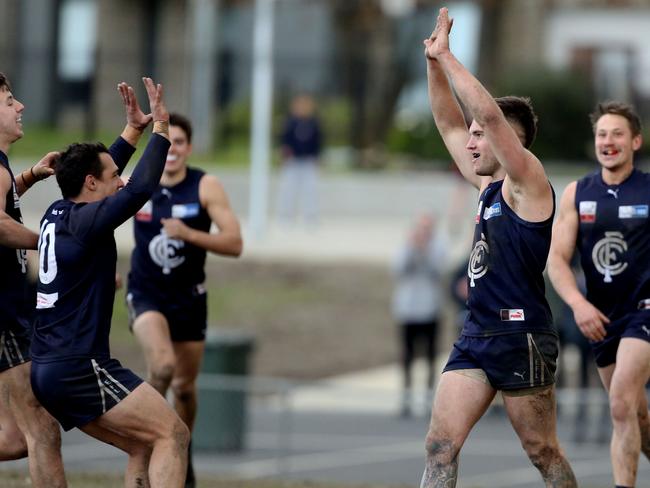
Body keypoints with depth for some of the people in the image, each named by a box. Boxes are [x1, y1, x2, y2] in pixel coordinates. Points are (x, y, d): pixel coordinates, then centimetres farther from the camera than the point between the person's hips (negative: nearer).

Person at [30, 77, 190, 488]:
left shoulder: (58, 214, 13)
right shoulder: (84, 222, -13)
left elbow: (97, 169, 30)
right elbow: (141, 188, -20)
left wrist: (134, 130, 30)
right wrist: (161, 129, -10)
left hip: (49, 370, 10)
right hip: (81, 368, -10)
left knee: (143, 447, 13)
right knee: (173, 434, -9)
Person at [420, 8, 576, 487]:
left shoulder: (528, 182, -7)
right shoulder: (489, 186, 16)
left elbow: (490, 112, -19)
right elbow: (450, 124, 21)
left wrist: (447, 57, -14)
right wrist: (435, 65, 11)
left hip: (521, 335, -8)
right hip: (477, 335, 8)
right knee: (440, 445, -4)